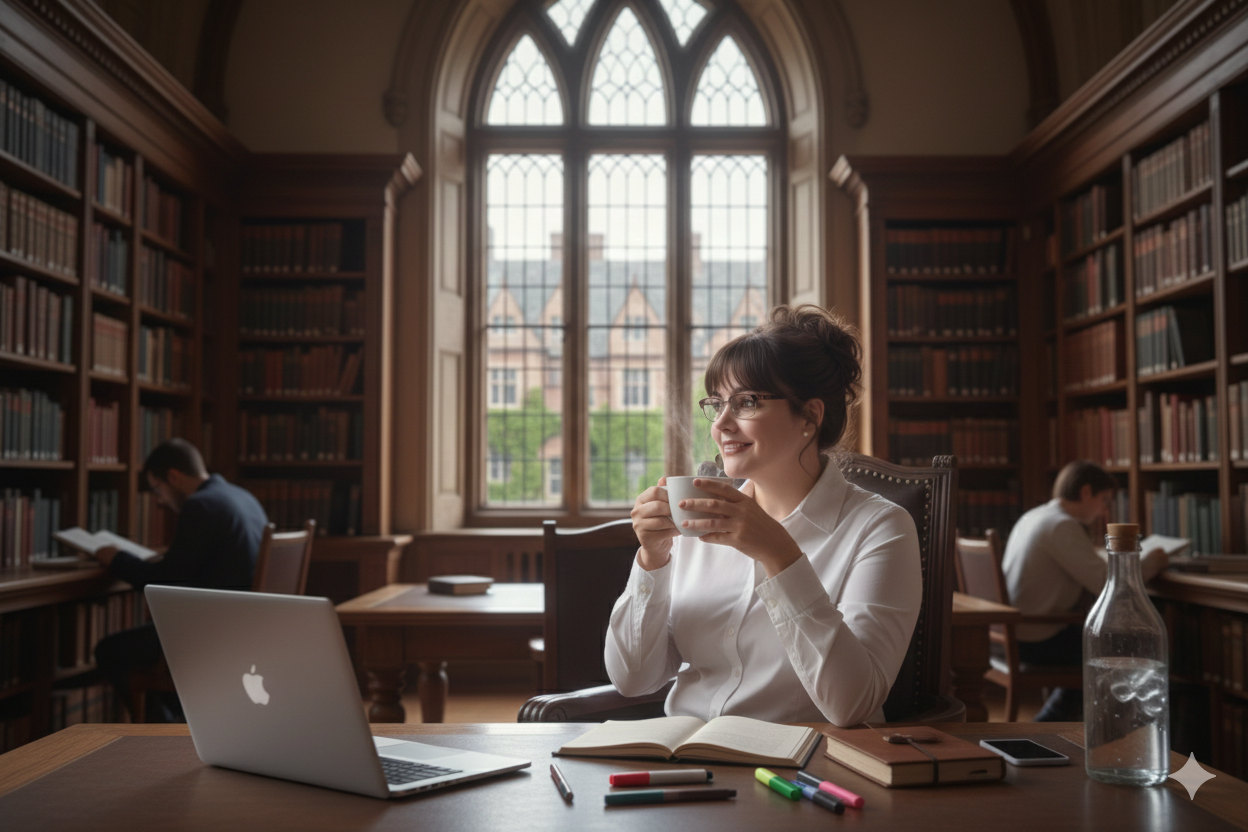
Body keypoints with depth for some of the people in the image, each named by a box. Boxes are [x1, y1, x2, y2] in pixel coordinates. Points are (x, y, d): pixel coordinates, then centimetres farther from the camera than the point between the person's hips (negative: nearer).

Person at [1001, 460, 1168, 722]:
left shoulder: (1032, 518, 12)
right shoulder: (1062, 526, -17)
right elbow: (1107, 584, -23)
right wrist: (1150, 562, -7)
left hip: (1015, 635, 9)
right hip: (1041, 640, -9)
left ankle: (1047, 725, 30)